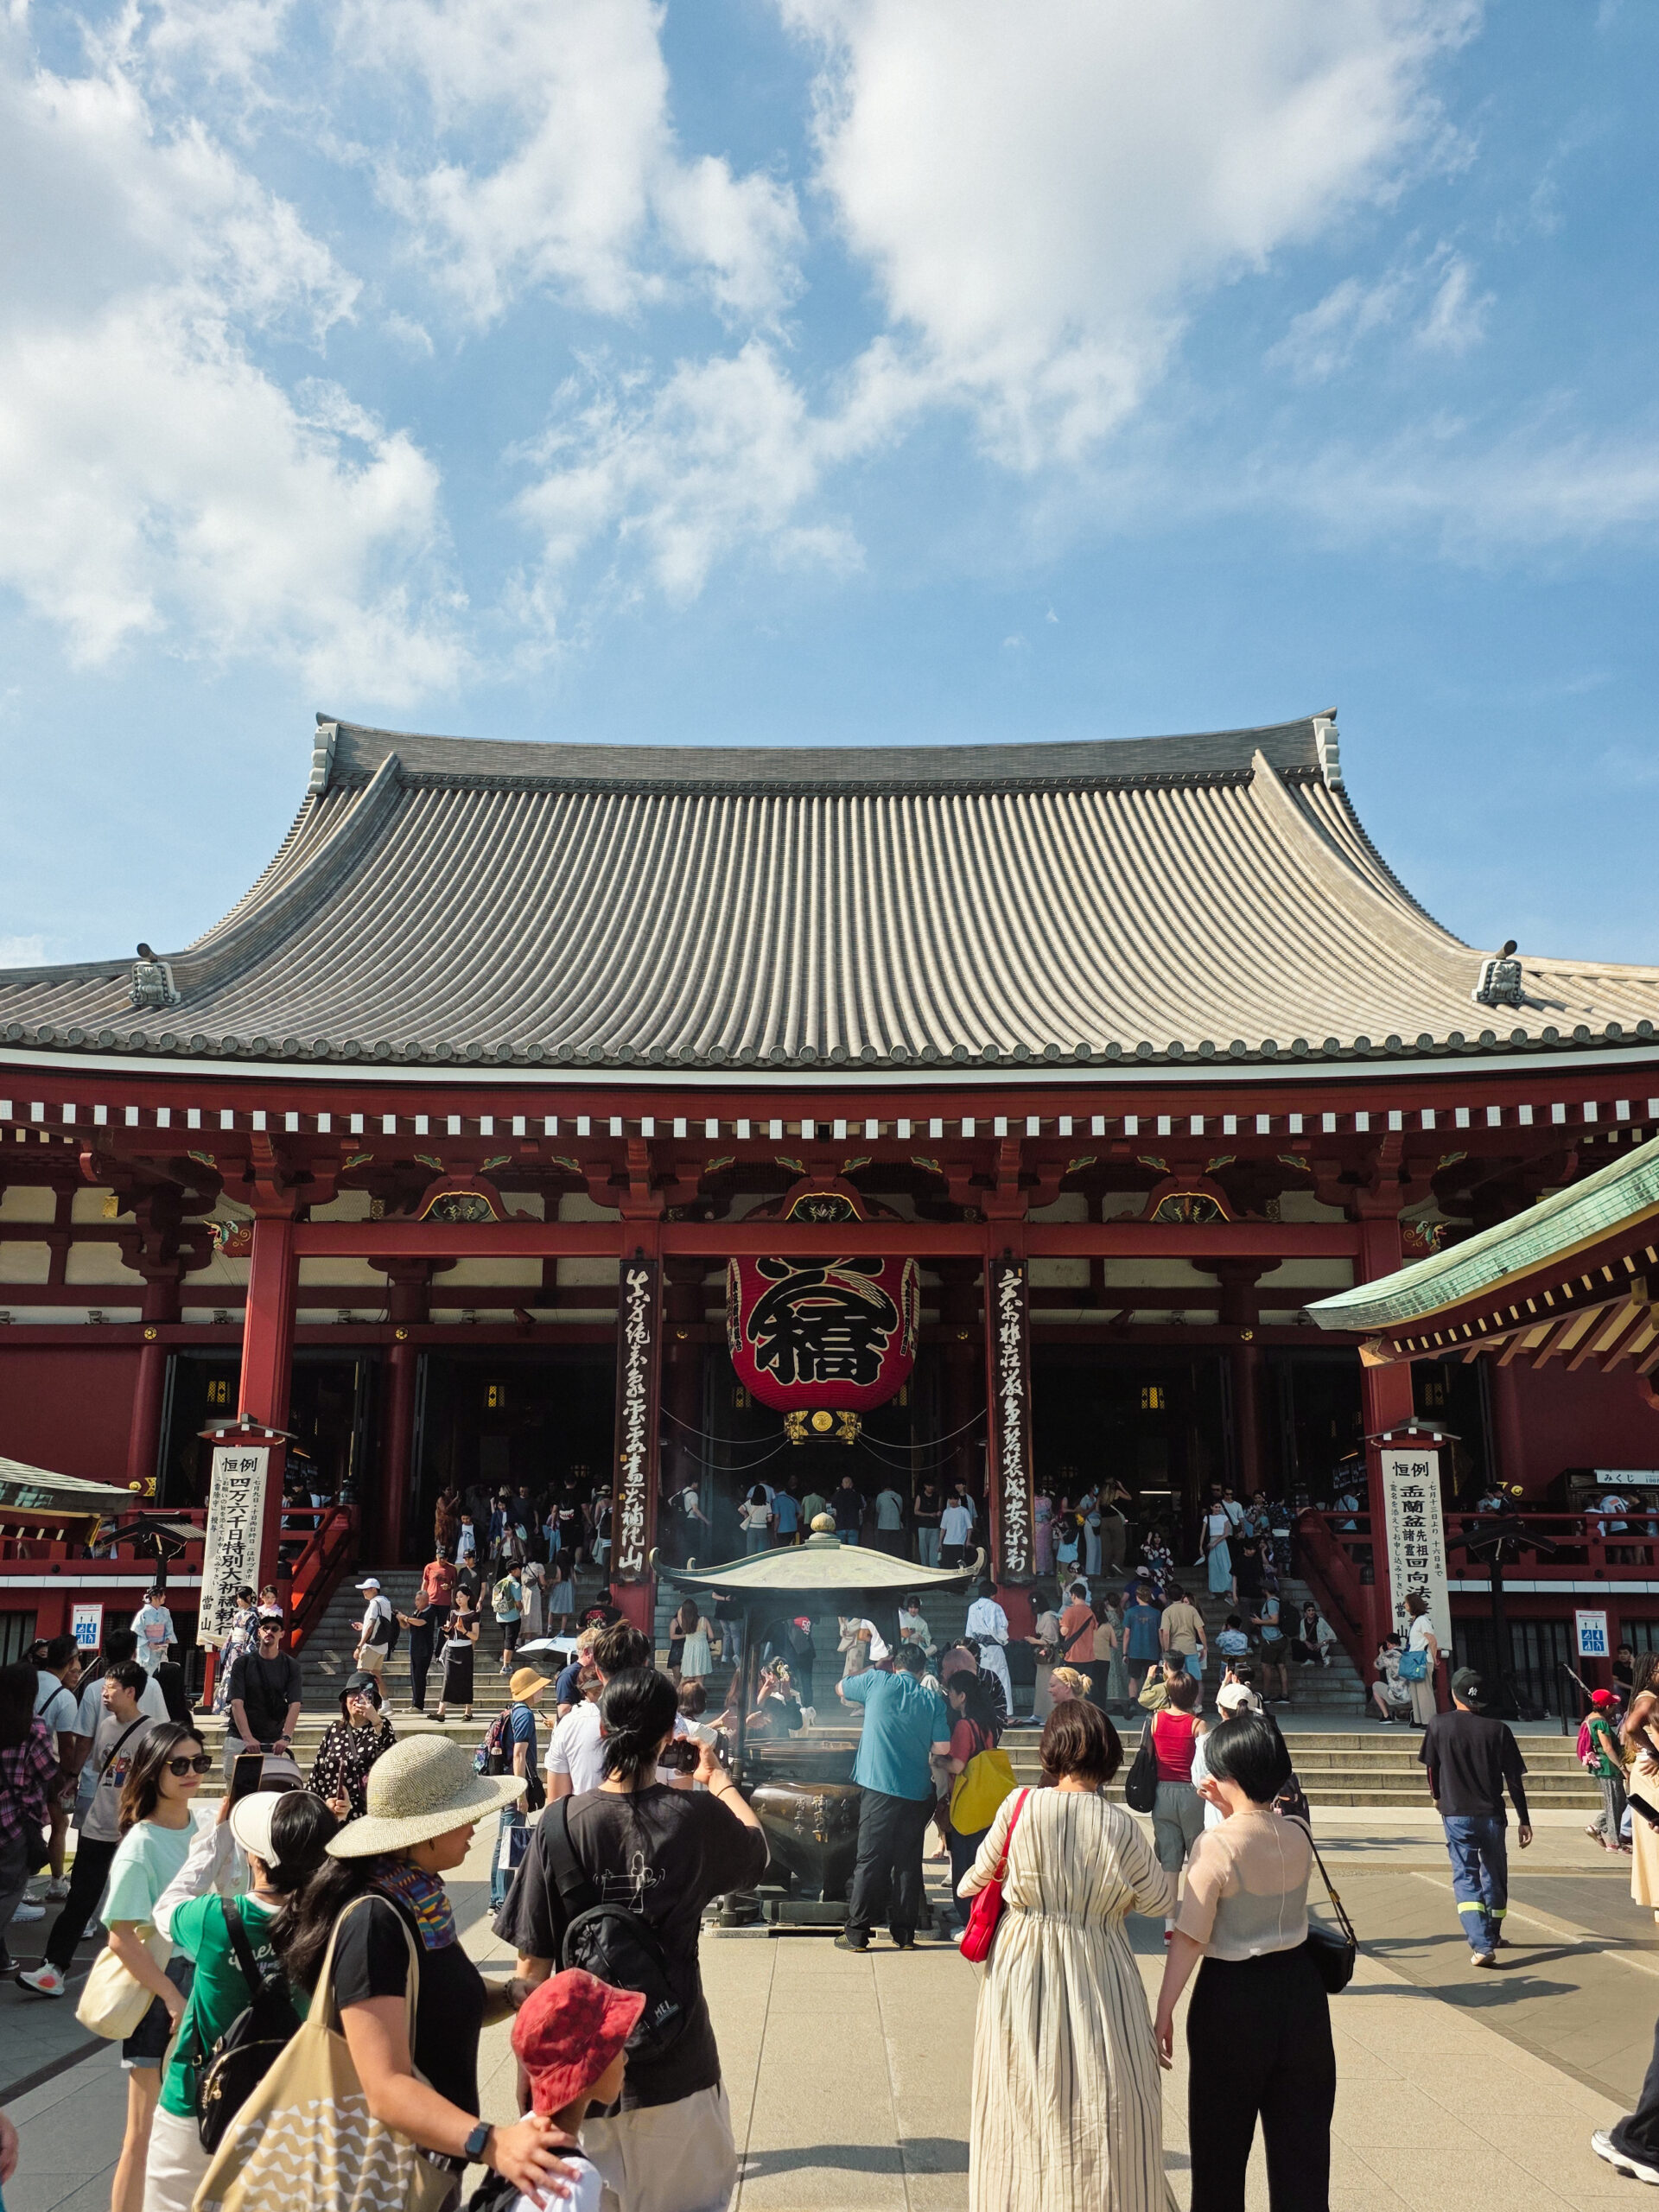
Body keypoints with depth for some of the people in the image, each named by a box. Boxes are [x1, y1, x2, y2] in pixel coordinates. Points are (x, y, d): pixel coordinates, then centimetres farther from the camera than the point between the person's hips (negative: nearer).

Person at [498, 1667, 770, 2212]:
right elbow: (757, 1850, 10)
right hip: (676, 2060, 1)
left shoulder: (560, 1824, -15)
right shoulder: (697, 1817, -14)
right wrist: (718, 1778, 25)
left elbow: (532, 1967, -10)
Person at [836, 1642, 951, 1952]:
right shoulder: (934, 1701, 4)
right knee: (909, 1862, 10)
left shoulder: (877, 1683, 1)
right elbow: (943, 1748, 0)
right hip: (918, 1792, 2)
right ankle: (905, 1932, 15)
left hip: (880, 1785, -2)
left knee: (871, 1859, 1)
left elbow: (841, 1688, 19)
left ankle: (857, 1933, 4)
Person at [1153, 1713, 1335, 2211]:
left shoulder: (1216, 1847, -21)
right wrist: (1232, 1813, 10)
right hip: (1299, 1986, 5)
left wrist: (1163, 2014, -11)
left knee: (1221, 2138, 12)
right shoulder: (1298, 1837, -4)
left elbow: (1189, 1940, -18)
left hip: (1233, 1997, -5)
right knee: (1300, 2131, 17)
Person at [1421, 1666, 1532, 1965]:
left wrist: (1438, 1798, 25)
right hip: (1492, 1814, 2)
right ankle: (1493, 1936, 34)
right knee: (1494, 1875, 19)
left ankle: (1482, 1945, -15)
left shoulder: (1439, 1725, -4)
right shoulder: (1497, 1730, -4)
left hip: (1456, 1815, -2)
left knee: (1465, 1877, -1)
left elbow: (1431, 1767, 6)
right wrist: (1524, 1821, 6)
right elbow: (1515, 1779, -3)